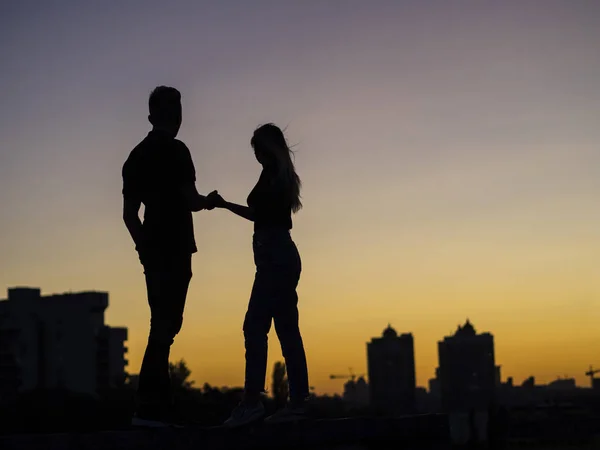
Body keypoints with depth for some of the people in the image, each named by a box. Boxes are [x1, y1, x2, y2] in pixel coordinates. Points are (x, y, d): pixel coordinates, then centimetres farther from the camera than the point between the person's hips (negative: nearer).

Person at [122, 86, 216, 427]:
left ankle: (159, 407, 8)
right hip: (174, 249, -7)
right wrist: (208, 202, 7)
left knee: (163, 323, 10)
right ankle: (150, 408, -14)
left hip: (153, 249, 7)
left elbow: (129, 213, 14)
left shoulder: (137, 155, 14)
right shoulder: (176, 151, -7)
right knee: (166, 324, -9)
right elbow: (190, 201, -14)